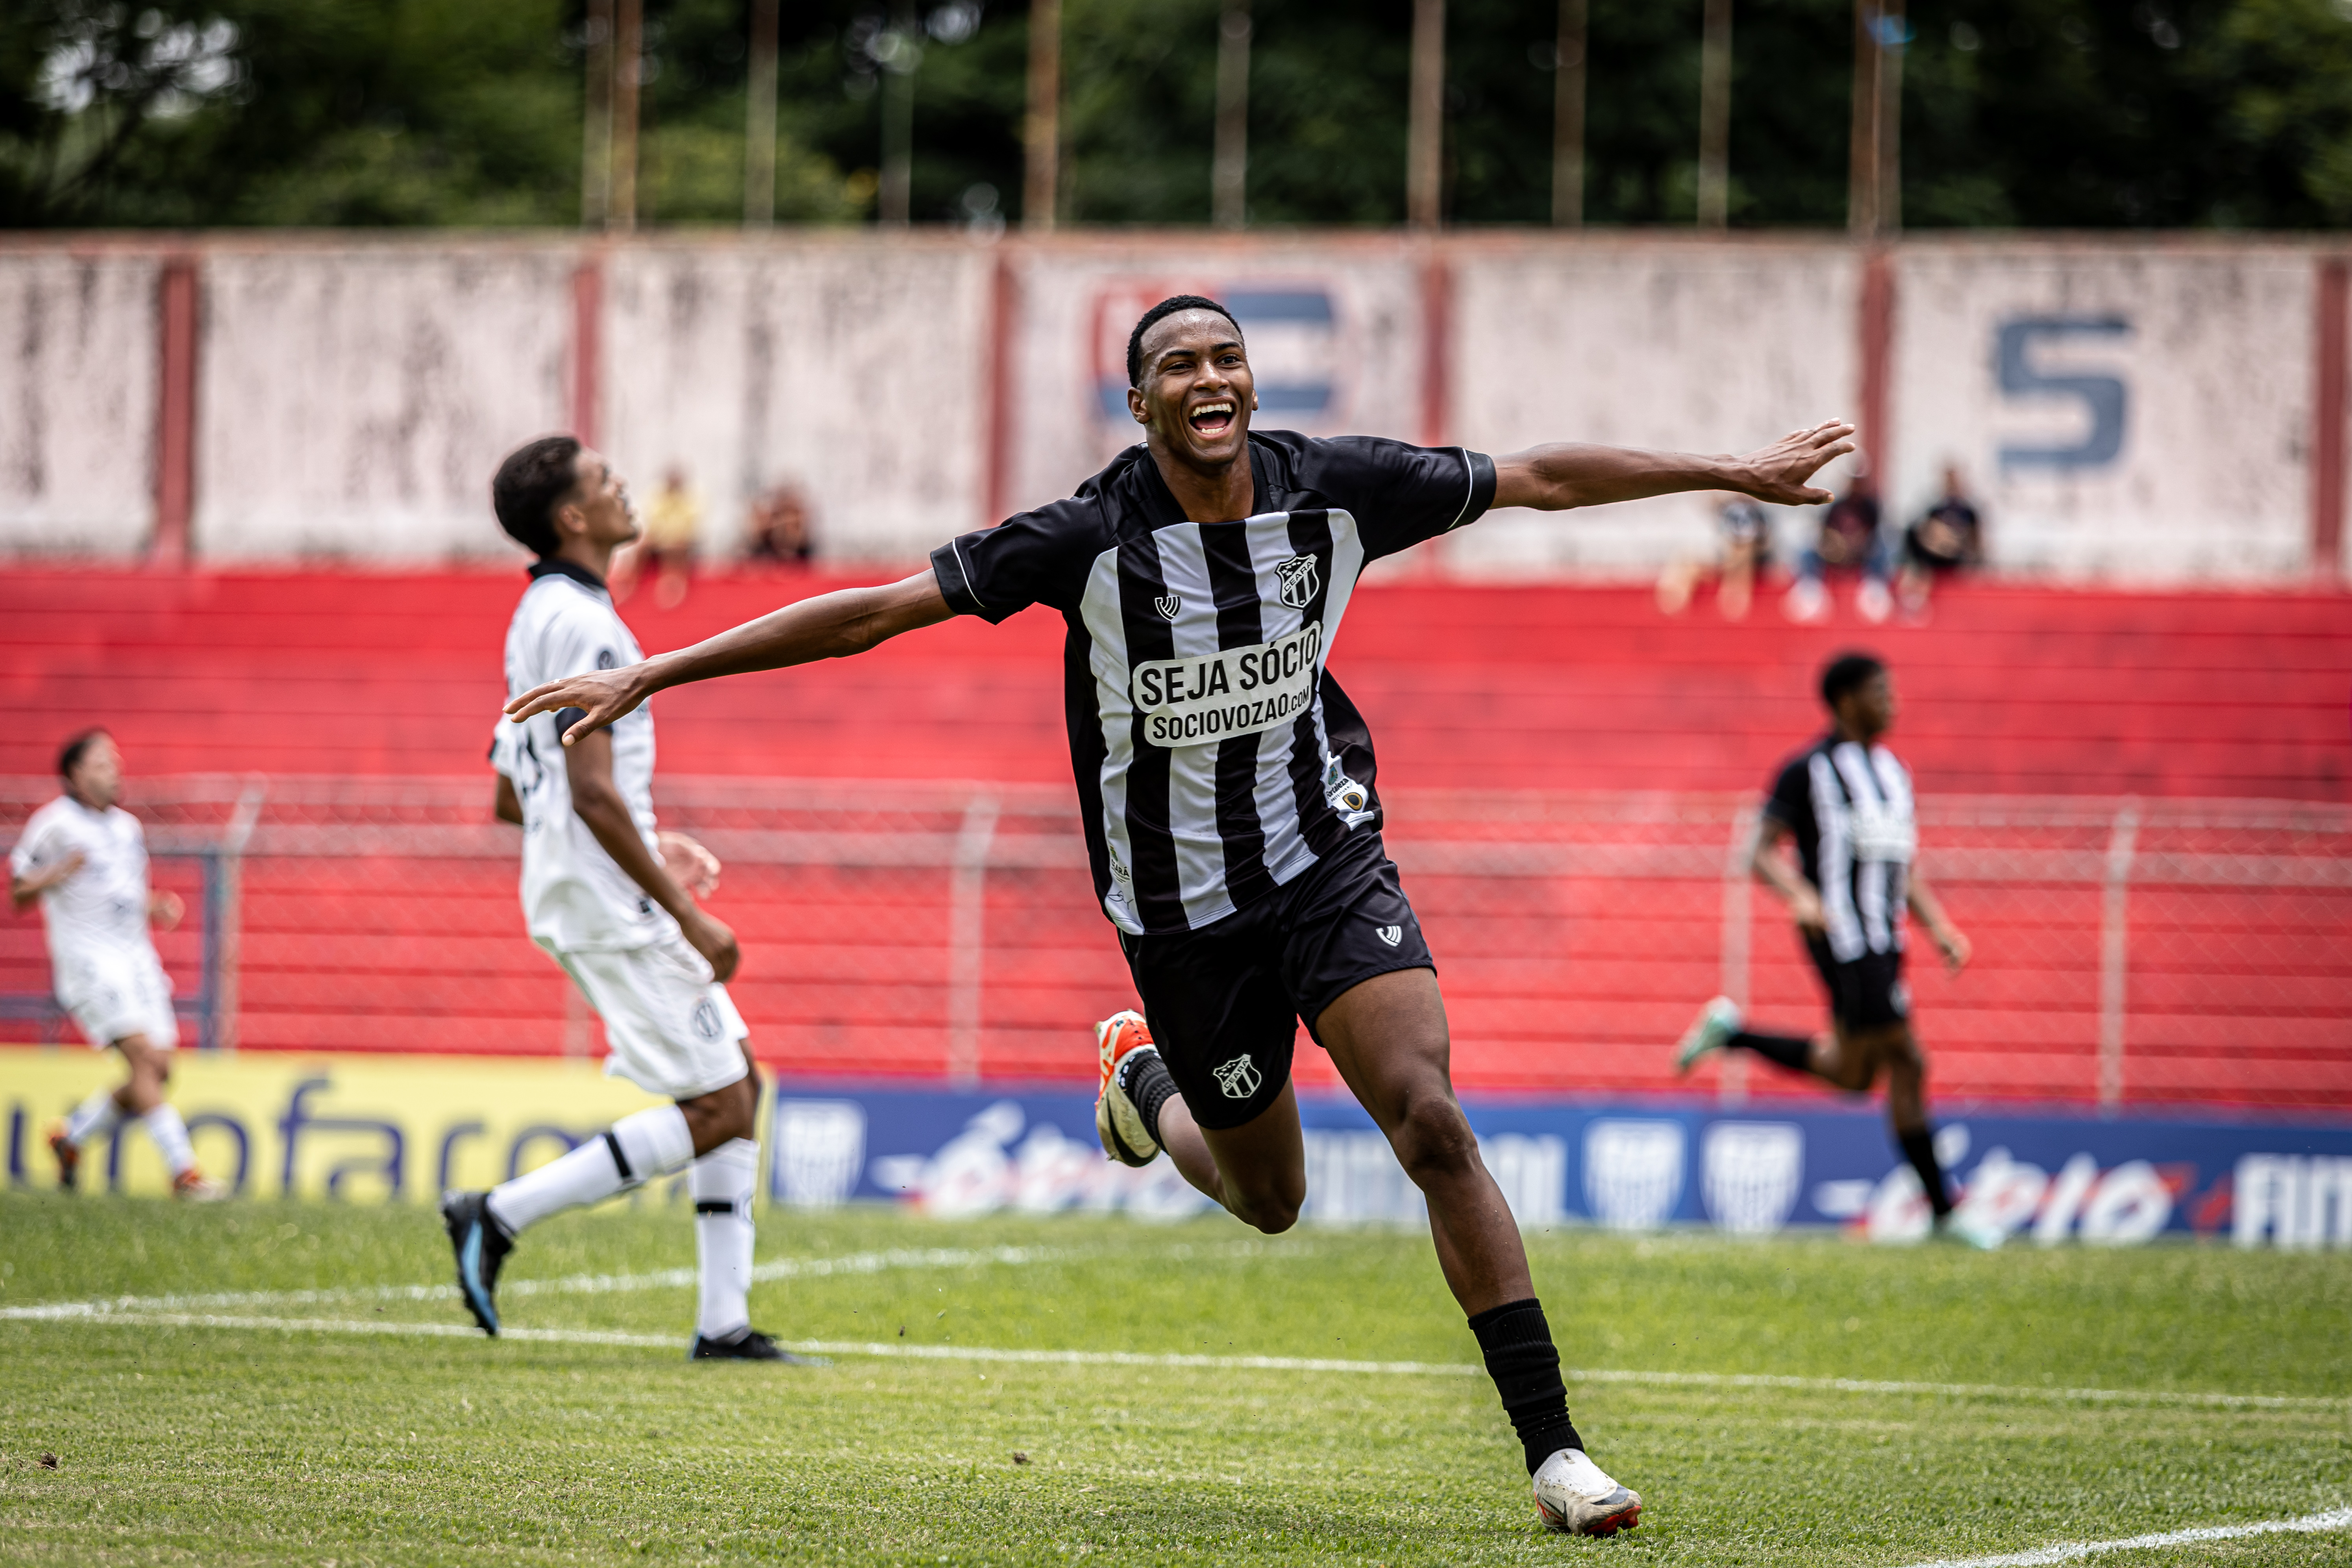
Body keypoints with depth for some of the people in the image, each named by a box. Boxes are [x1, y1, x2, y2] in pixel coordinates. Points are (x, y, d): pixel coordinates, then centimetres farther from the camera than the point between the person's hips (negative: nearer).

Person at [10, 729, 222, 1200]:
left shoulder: (128, 826, 16)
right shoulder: (54, 823, -4)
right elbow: (19, 894, -1)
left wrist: (159, 906, 6)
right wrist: (59, 873, -19)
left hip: (136, 957, 7)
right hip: (87, 961, -7)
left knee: (157, 1071, -1)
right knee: (143, 1053, -20)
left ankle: (71, 1136, 21)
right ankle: (183, 1171, -22)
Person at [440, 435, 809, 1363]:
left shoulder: (539, 618, 16)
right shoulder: (584, 626, -17)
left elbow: (510, 797, 21)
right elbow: (594, 794, -24)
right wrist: (687, 917, -20)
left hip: (578, 899, 10)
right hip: (612, 905, -10)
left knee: (739, 1086, 11)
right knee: (715, 1106, -8)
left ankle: (724, 1323, 10)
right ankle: (502, 1217, -8)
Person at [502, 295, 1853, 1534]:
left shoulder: (1335, 489, -10)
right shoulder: (1094, 540, -18)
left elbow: (1542, 479, 3)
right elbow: (870, 613, -17)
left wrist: (1737, 474, 8)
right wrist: (650, 676, -19)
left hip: (1327, 859, 1)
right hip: (1181, 910, -1)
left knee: (1432, 1123, -18)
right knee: (1271, 1197, 10)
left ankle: (1553, 1446, -13)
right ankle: (1144, 1074, 46)